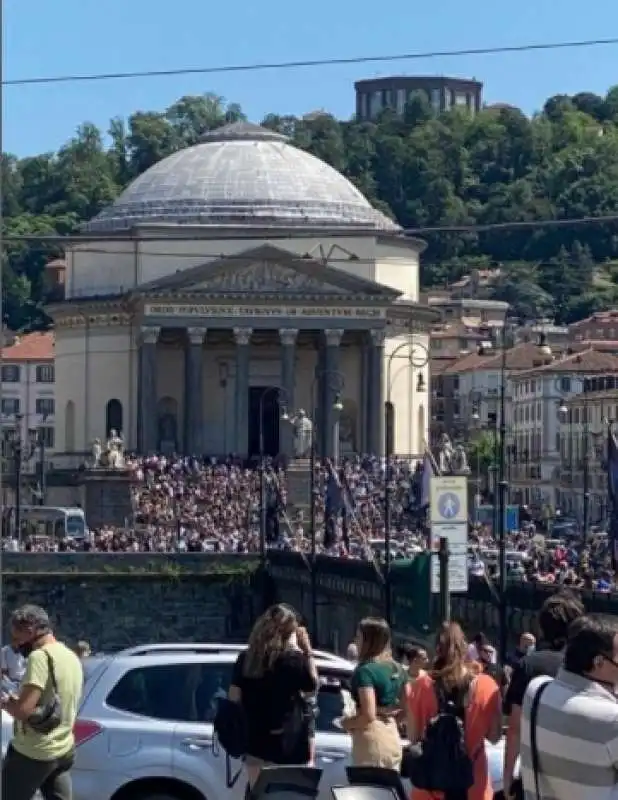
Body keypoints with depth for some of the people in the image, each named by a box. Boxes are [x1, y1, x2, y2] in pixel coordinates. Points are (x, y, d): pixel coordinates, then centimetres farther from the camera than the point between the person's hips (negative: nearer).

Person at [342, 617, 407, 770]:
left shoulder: (366, 671, -14)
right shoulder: (398, 670, 10)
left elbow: (369, 715, -19)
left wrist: (347, 723, -3)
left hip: (372, 739, -8)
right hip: (393, 739, 8)